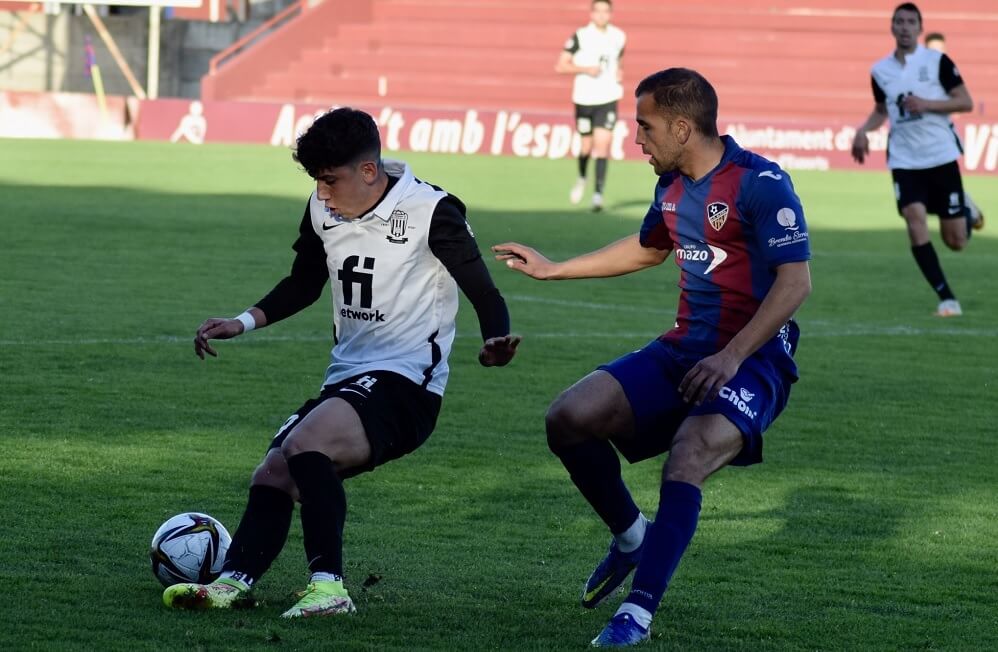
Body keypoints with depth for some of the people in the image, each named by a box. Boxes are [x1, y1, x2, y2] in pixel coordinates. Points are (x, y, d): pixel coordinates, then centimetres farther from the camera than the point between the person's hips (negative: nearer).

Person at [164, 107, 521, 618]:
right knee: (271, 476, -2)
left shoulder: (430, 212, -12)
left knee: (303, 443, -30)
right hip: (346, 380, 9)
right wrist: (243, 323, 12)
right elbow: (303, 285, 25)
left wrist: (495, 342, -32)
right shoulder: (322, 211, 8)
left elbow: (484, 295, -11)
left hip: (404, 385, -9)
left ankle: (328, 585, -32)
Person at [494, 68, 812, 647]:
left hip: (754, 357, -8)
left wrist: (731, 357, -26)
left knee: (687, 457, -34)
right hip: (684, 349, 8)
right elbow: (648, 249, 34)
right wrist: (553, 269, 37)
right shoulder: (673, 186, 12)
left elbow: (796, 281, -19)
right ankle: (631, 537, 14)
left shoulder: (760, 183, -14)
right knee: (569, 419, -10)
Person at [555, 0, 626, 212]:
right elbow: (560, 66, -6)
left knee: (602, 144, -12)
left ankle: (598, 195, -14)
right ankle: (581, 178, 40)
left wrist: (619, 72, 5)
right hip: (584, 99, -1)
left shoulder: (619, 37, 6)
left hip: (608, 99, 1)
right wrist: (585, 69, -18)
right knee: (587, 145, 8)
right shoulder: (580, 37, -5)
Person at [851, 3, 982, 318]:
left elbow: (966, 102, -6)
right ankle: (946, 298, -15)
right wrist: (863, 131, 0)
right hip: (904, 161, 2)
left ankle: (966, 214, 42)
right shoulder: (880, 71, 5)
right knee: (914, 218, -23)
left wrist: (927, 104, -19)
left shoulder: (938, 62, -6)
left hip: (941, 157, -2)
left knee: (956, 242, 2)